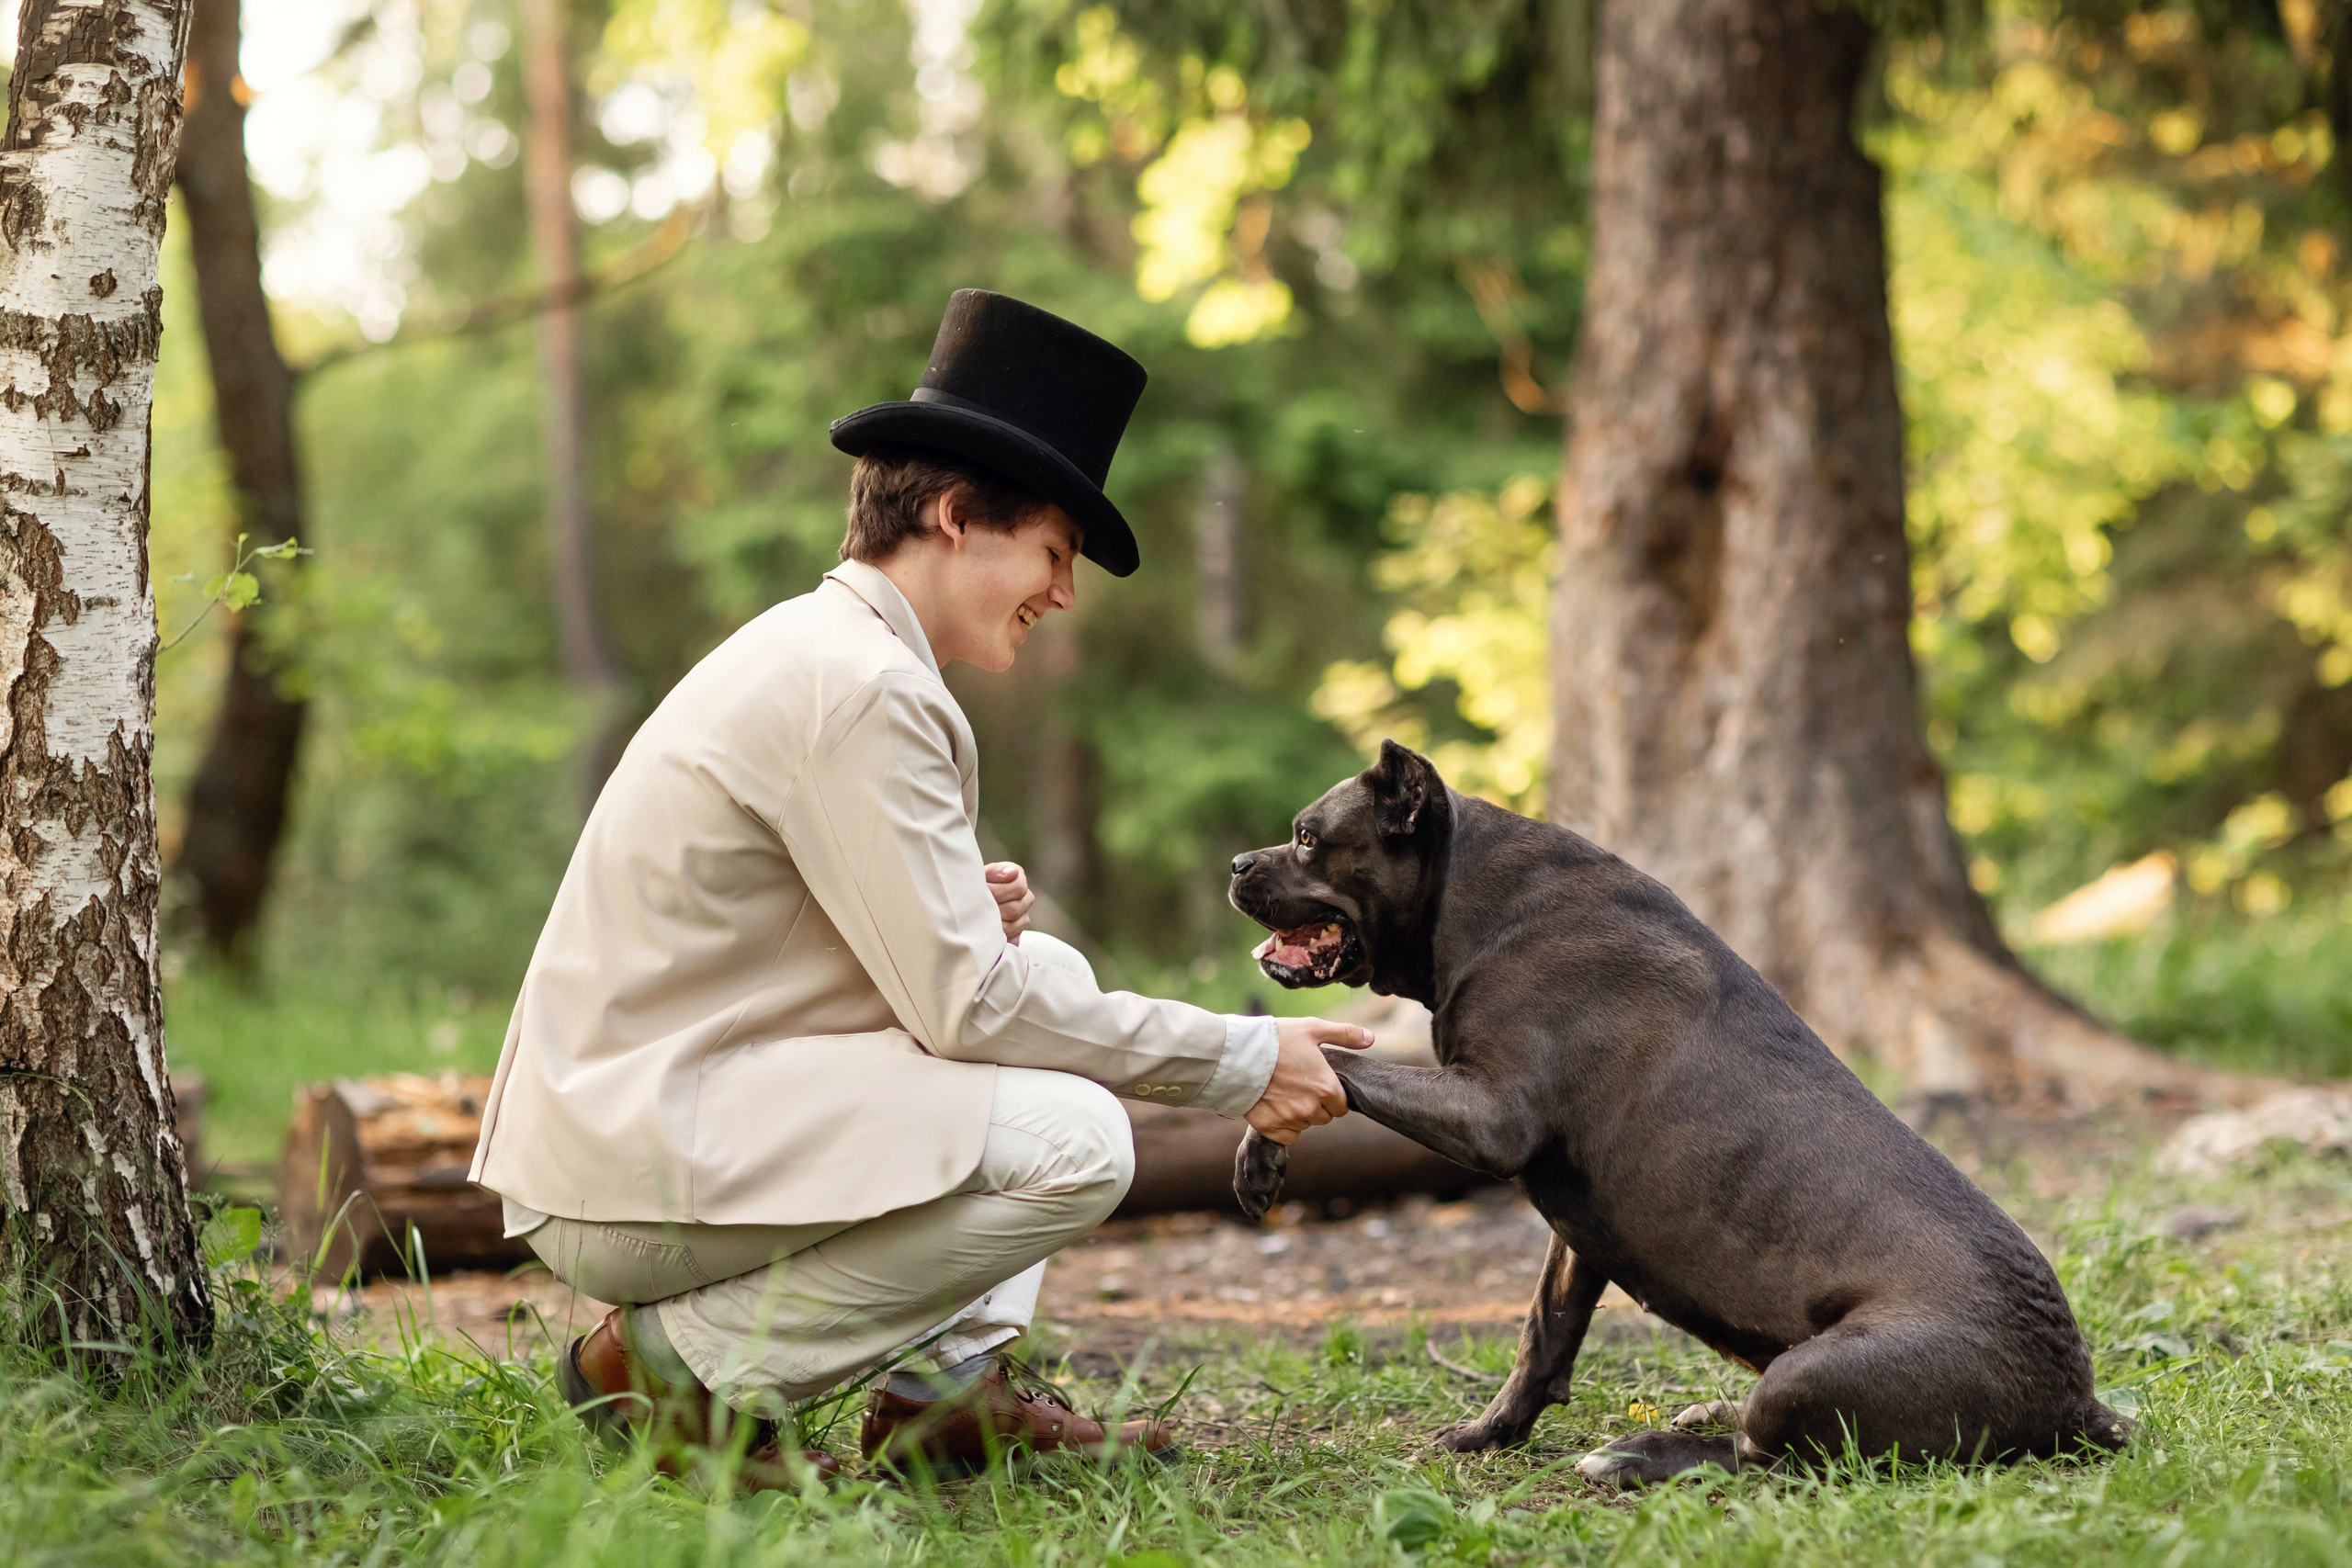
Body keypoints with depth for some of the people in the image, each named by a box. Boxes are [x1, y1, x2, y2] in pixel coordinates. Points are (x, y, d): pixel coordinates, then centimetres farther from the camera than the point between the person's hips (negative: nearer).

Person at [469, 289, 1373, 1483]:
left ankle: (948, 1383, 7)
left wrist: (971, 920, 1)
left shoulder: (815, 649, 15)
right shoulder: (856, 686, -17)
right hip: (633, 1177, -10)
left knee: (1052, 972, 15)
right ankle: (681, 1360, -9)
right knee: (1073, 1142, -20)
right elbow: (968, 1006, -19)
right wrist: (1238, 1064, -12)